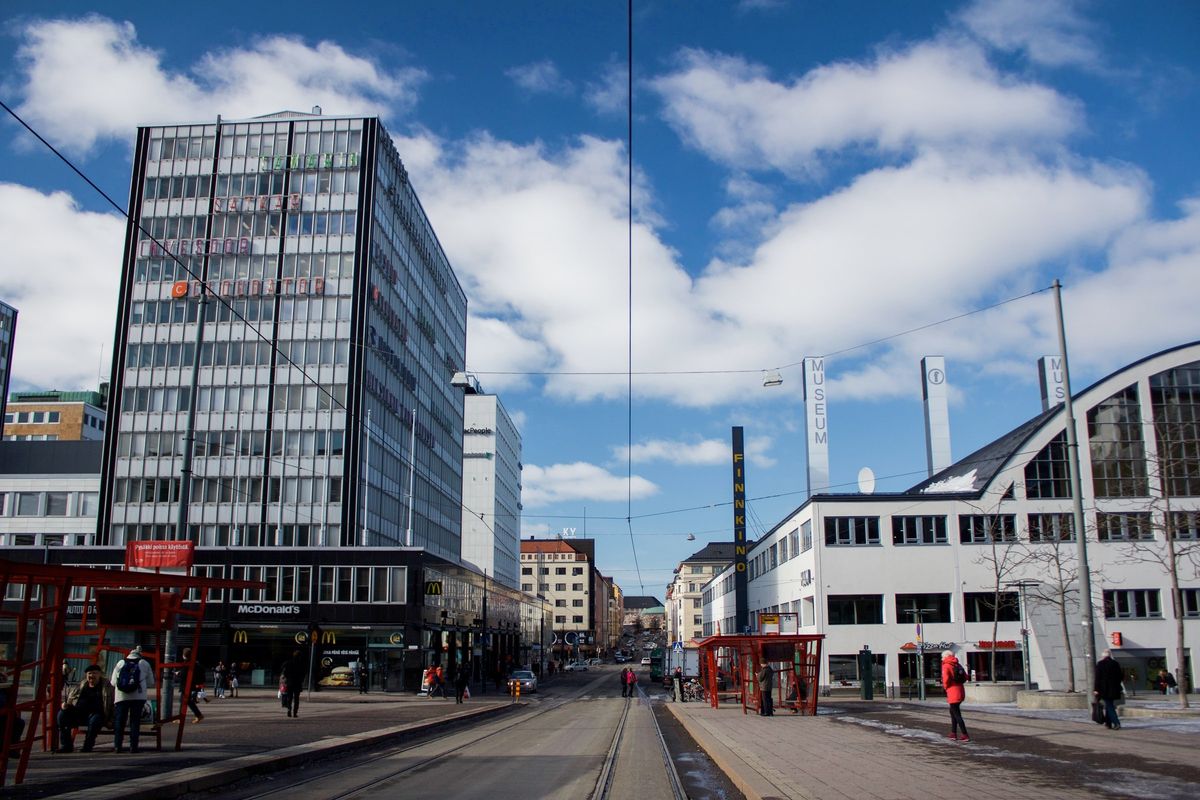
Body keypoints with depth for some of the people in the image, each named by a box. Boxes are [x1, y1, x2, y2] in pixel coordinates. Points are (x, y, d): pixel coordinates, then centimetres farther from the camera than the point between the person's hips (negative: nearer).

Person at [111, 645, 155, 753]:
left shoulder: (120, 663, 11)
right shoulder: (145, 664, 8)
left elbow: (113, 682, 10)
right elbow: (151, 683, 10)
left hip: (121, 697, 1)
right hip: (138, 697, -1)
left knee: (119, 721, 9)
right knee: (135, 721, 4)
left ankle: (118, 745, 6)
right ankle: (133, 746, 0)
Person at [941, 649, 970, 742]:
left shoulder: (946, 666, -10)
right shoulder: (957, 665, 12)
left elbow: (946, 678, -22)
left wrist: (945, 686, -4)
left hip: (953, 693, -8)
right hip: (960, 691, 8)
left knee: (957, 714, -4)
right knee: (952, 711, 21)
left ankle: (965, 736, -7)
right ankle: (954, 733, 24)